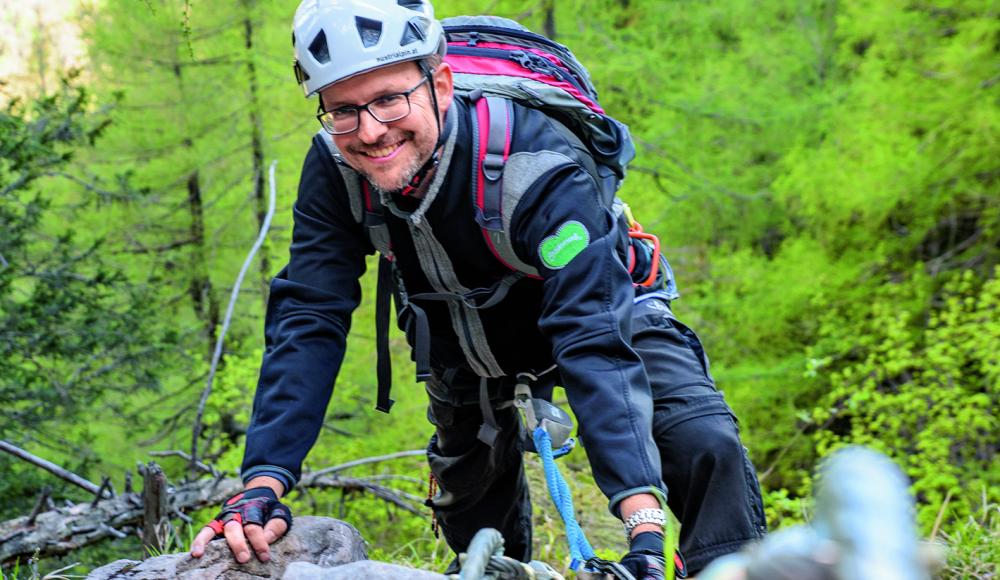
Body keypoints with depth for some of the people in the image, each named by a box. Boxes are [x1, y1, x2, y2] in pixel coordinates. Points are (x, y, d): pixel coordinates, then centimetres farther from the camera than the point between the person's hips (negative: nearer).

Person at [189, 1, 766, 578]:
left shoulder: (535, 164, -39)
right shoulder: (334, 168, -26)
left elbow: (593, 341, -47)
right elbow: (307, 324, -26)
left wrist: (646, 527, -56)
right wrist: (263, 483, -39)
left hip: (604, 311, -4)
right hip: (465, 332, 4)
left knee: (708, 445, -27)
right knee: (475, 518, 12)